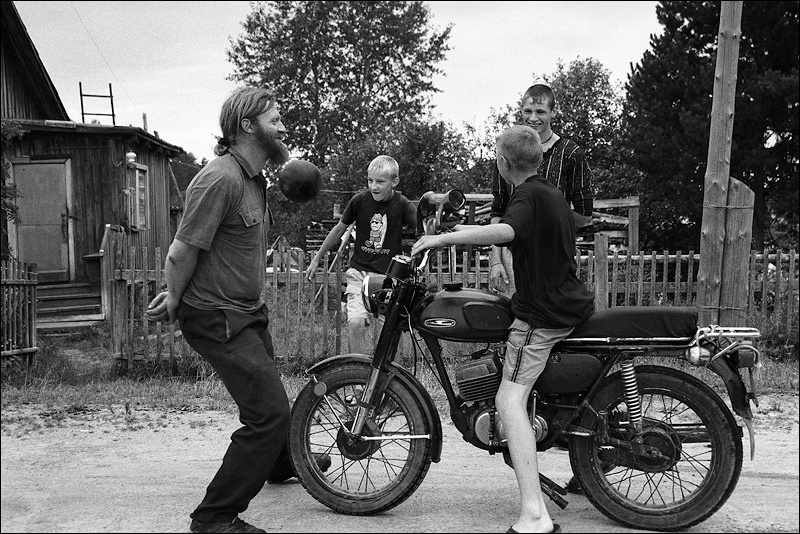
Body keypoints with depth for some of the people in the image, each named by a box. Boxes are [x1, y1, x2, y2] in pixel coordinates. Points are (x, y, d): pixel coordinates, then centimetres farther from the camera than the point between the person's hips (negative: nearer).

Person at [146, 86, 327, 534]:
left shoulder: (255, 178, 12)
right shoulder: (220, 179, -22)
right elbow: (182, 252, -19)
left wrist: (177, 295, 11)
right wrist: (175, 302, -5)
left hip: (250, 311, 10)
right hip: (219, 320, -10)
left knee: (270, 401, 26)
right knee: (270, 412, -14)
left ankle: (280, 463, 53)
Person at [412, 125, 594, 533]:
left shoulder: (527, 196, -12)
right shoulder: (553, 193, 17)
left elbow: (504, 231, -35)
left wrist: (443, 238, -31)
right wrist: (474, 231, 36)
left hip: (541, 312, -10)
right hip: (571, 303, 10)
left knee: (509, 401, -17)